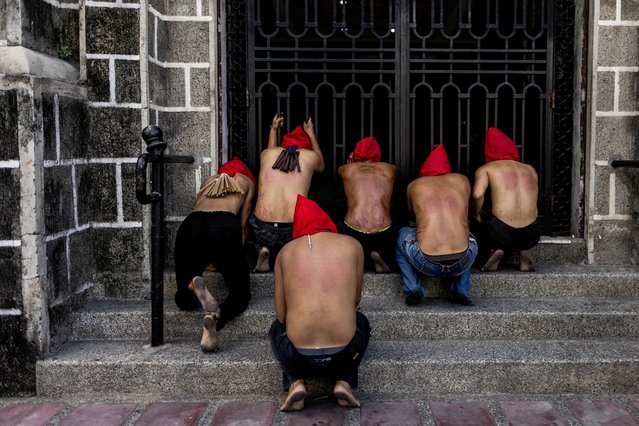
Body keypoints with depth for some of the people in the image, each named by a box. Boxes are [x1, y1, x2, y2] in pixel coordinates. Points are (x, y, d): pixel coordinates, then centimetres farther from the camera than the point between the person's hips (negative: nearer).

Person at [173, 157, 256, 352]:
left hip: (191, 225, 3)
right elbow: (243, 224, 28)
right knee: (241, 292, 9)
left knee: (184, 299, 14)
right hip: (225, 226, -3)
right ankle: (214, 318, -23)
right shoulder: (247, 181, 32)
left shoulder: (209, 181, 40)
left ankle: (194, 286, -22)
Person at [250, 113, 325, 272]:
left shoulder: (267, 153, 13)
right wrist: (311, 134, 46)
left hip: (263, 230, 2)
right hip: (295, 230, -2)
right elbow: (321, 166, 36)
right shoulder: (310, 156, 9)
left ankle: (264, 249, 5)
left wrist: (273, 130, 54)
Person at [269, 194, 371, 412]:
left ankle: (296, 382, 11)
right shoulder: (352, 245, 9)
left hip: (298, 358, 0)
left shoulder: (286, 251, 8)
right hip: (344, 355, 0)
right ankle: (344, 382, 13)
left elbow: (280, 315, 10)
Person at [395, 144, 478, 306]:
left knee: (402, 235, 30)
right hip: (461, 264, 2)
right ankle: (462, 290, 18)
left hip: (427, 263, -1)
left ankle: (412, 288, 12)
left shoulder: (414, 185, 15)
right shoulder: (462, 180, 19)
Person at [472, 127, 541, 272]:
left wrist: (477, 215, 7)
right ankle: (524, 253, 13)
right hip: (532, 235, 3)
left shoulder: (486, 169, 8)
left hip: (501, 233, -3)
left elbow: (477, 194, -11)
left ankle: (497, 249, 3)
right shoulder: (530, 169, 20)